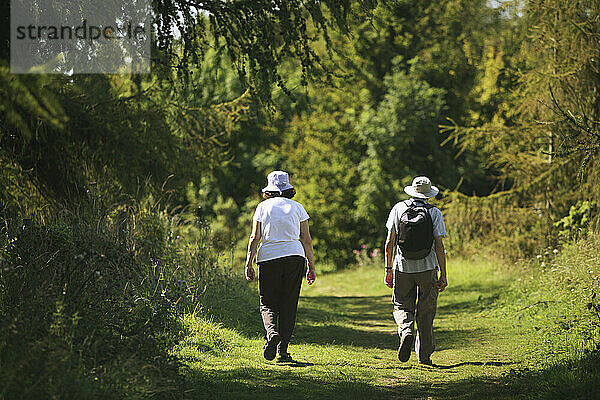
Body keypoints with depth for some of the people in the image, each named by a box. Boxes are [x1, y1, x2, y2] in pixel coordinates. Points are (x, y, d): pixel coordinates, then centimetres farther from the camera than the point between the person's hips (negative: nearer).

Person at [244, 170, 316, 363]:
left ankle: (271, 332, -23)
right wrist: (312, 266, 11)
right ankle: (283, 351, 2)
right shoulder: (297, 208, 8)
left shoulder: (263, 207, 5)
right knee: (289, 305, 6)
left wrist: (249, 264, 0)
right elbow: (306, 240, 6)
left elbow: (254, 238, -1)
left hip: (268, 258, -1)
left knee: (268, 304, 7)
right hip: (294, 256, 1)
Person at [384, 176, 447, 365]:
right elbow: (439, 246, -6)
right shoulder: (434, 213, -4)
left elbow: (390, 241, 1)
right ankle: (424, 355, 13)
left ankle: (406, 331, -18)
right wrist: (443, 275, -1)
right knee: (425, 312, 10)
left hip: (403, 266, 0)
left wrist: (388, 269, 8)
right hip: (427, 268, 0)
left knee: (402, 306, 12)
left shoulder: (398, 208, 1)